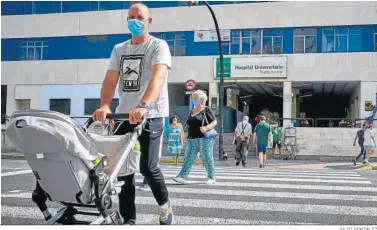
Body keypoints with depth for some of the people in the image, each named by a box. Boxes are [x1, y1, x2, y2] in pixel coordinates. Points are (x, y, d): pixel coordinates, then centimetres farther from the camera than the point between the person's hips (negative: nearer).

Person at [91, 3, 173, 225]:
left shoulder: (158, 46, -5)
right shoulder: (119, 49, 12)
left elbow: (158, 78, -23)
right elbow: (110, 80, 1)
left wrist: (143, 106, -40)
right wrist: (104, 106, -20)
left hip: (151, 114, -5)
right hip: (124, 114, 6)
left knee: (148, 166, -11)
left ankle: (165, 204, 18)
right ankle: (128, 219, 15)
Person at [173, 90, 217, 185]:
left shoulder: (207, 110, -1)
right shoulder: (191, 112, 17)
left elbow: (215, 122, -6)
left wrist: (206, 128, -22)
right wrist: (188, 136, 17)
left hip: (204, 139, -6)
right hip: (192, 140, 6)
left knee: (207, 159, 0)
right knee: (188, 158, -3)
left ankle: (211, 177, 13)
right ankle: (182, 177, -8)